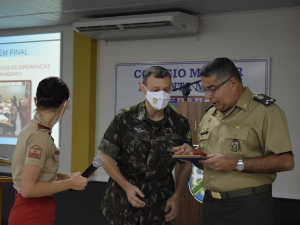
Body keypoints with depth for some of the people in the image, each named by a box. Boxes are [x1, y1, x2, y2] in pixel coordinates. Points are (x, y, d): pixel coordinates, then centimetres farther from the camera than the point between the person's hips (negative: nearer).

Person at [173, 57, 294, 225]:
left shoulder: (265, 111, -9)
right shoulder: (209, 116, 15)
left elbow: (286, 161, -17)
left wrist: (236, 164, -20)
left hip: (248, 206, -6)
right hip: (211, 204, 6)